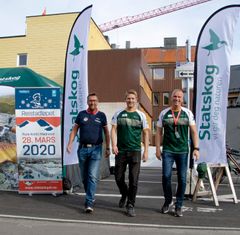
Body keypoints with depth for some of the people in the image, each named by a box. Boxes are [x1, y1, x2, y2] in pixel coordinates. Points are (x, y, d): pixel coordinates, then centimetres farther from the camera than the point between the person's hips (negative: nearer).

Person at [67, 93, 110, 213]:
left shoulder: (101, 115, 5)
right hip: (83, 148, 2)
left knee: (93, 177, -9)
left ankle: (89, 203, -6)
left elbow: (106, 132, 10)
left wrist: (107, 148, 7)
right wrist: (70, 143, -3)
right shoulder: (81, 114, 7)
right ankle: (90, 196, 33)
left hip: (96, 149, -2)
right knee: (84, 176, 12)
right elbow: (74, 130, 9)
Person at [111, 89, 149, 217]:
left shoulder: (141, 115, 6)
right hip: (120, 151, 1)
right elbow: (113, 129, 3)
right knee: (119, 178, 8)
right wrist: (114, 145, -11)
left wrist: (146, 151, 1)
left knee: (133, 180, -1)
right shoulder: (118, 114, 7)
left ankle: (130, 205, 11)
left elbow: (145, 133, 7)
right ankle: (124, 194, 38)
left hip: (135, 151, -1)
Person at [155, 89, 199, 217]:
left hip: (183, 151, 1)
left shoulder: (187, 113, 4)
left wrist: (196, 148, -5)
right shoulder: (164, 113, 4)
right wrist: (158, 148, 0)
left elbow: (194, 131, 3)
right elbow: (159, 132, 6)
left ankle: (178, 206, 19)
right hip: (167, 150, 0)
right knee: (166, 176, -6)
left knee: (182, 179, 5)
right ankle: (168, 201, 19)